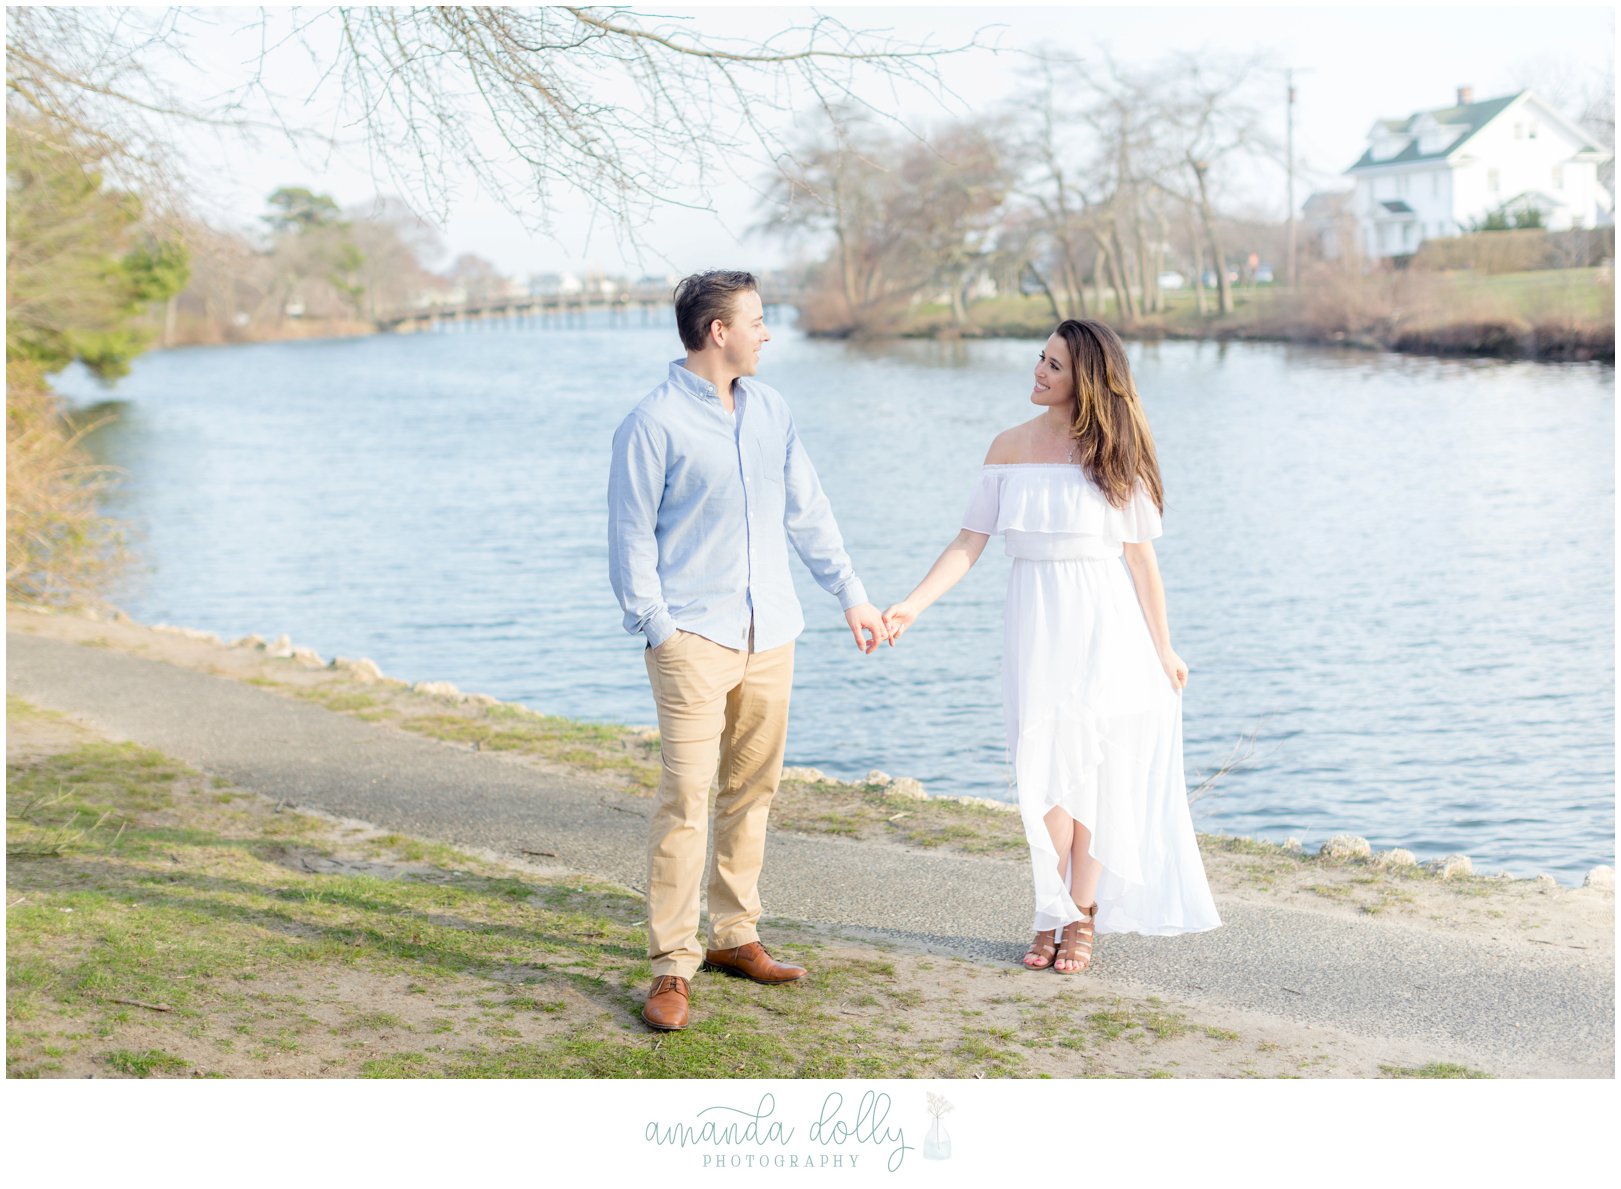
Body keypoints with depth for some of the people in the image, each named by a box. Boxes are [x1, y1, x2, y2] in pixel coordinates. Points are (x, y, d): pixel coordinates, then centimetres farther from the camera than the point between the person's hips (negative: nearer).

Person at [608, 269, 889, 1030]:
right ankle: (672, 968, -4)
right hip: (695, 637, -7)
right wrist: (658, 628, -14)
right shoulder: (654, 424, -9)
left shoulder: (770, 410, 11)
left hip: (769, 633, 7)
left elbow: (807, 512, 16)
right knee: (685, 800, -9)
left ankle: (734, 937, 25)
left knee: (752, 793, 12)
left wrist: (850, 595, 16)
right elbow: (630, 538, -8)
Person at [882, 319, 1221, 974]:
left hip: (1102, 625, -2)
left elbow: (1141, 559, 1)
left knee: (1091, 769, 2)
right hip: (1035, 625, 2)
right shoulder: (1010, 447, 4)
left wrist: (1163, 650, 4)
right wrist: (913, 603, -9)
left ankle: (1081, 918, 13)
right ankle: (1053, 917, 14)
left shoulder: (1113, 454, -3)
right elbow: (970, 541, 2)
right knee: (1045, 771, 4)